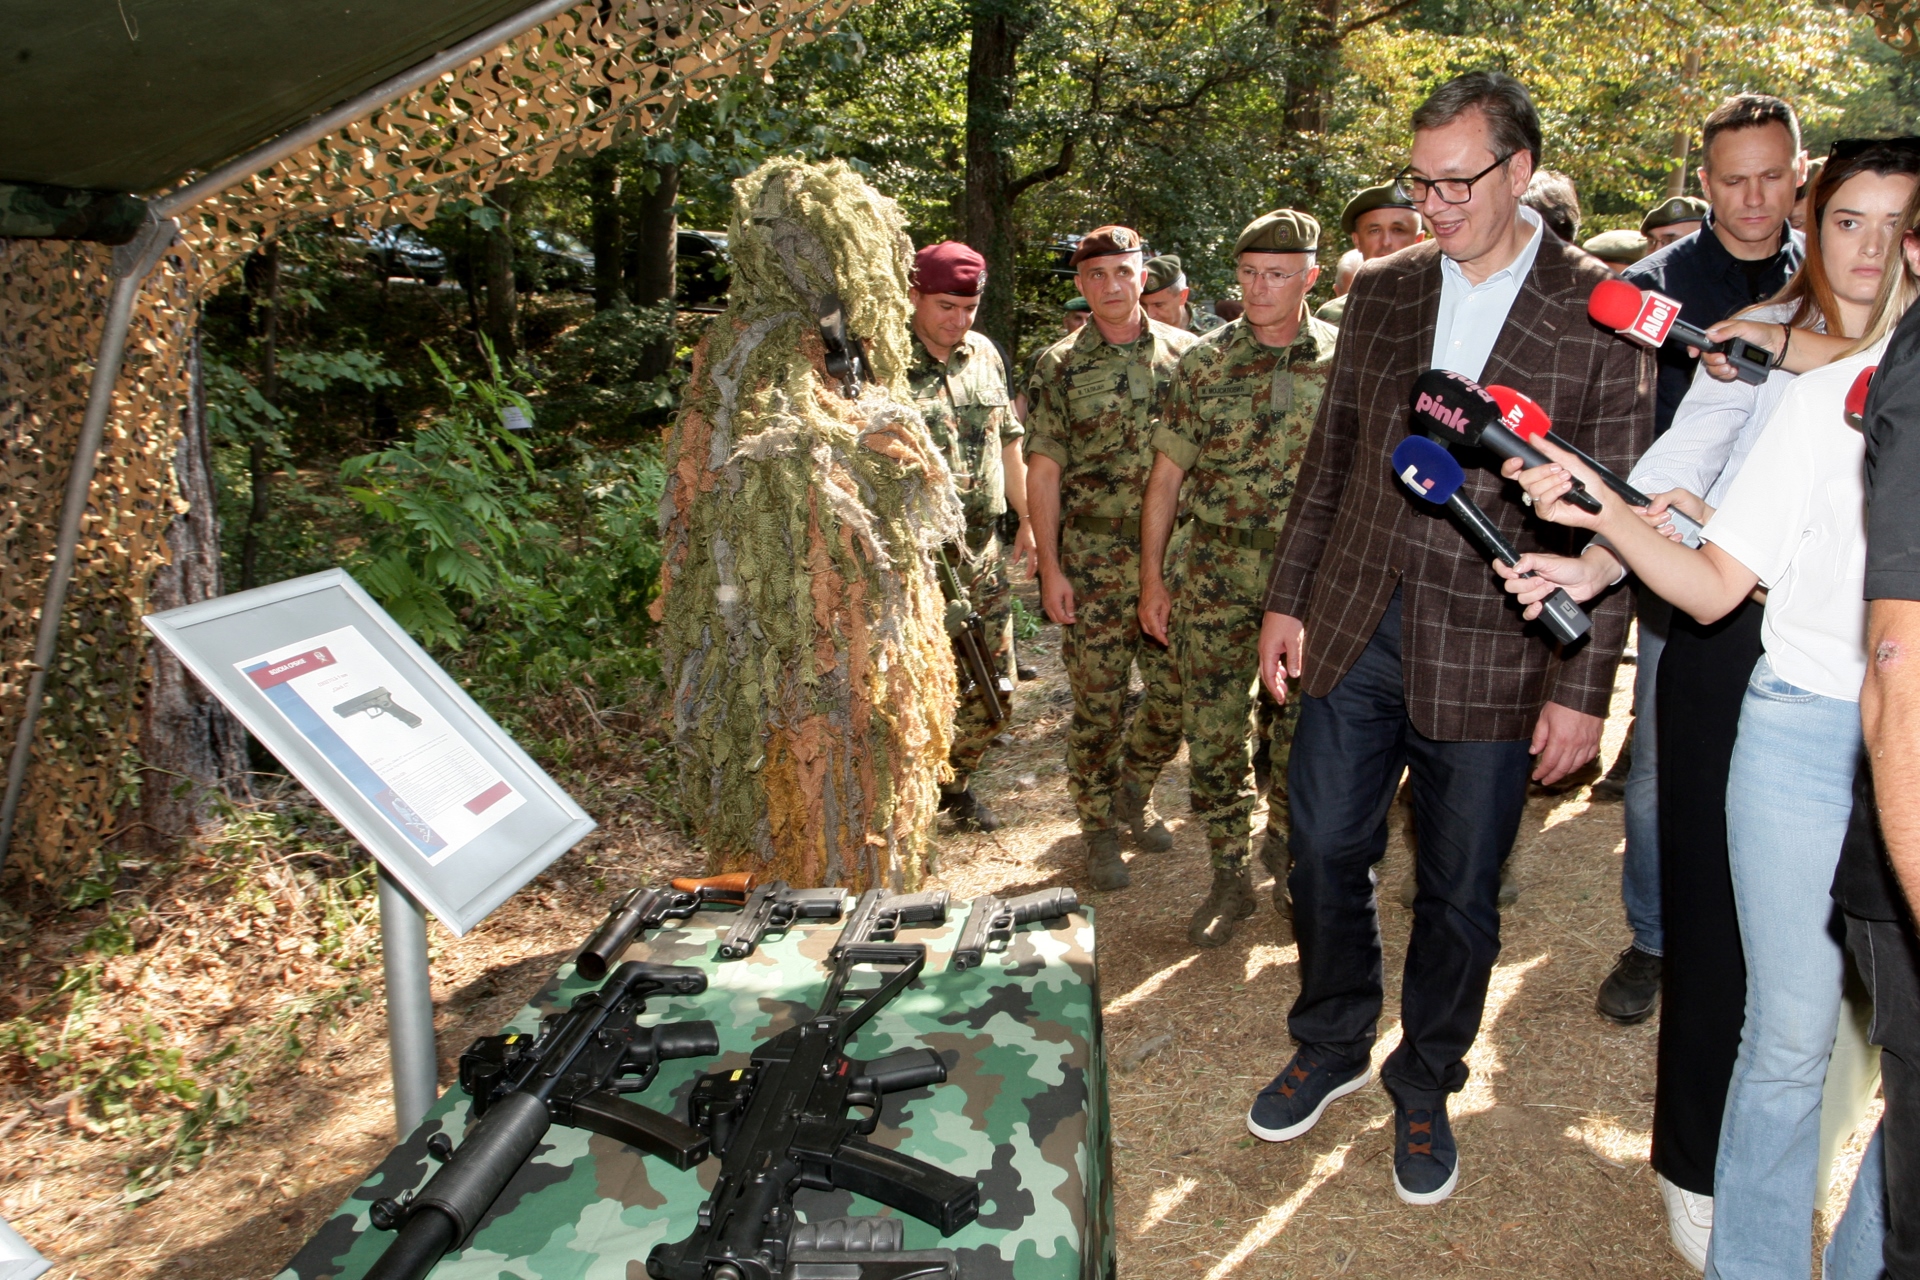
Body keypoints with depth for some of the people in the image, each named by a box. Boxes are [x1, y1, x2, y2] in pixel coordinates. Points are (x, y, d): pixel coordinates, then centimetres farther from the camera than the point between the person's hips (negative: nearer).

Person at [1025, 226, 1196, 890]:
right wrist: (1050, 569, -6)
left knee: (1175, 697, 7)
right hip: (1093, 562, -2)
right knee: (1098, 703, 3)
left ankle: (1133, 796, 33)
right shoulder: (1059, 366, 1)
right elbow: (1043, 472, 0)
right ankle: (1099, 830, 21)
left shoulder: (1184, 353, 6)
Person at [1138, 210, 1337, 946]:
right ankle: (1229, 877, 19)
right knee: (1212, 730, 3)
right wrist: (1152, 578, 2)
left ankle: (1285, 843, 35)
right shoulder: (1205, 363, 1)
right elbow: (1166, 475, 5)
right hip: (1215, 577, 1)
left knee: (1306, 730, 9)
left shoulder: (1344, 360, 0)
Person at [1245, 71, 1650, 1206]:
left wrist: (1583, 687, -8)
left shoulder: (1599, 313, -5)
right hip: (1353, 632, 4)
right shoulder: (1382, 291, 7)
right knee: (1326, 856, 13)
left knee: (1460, 895, 11)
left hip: (1489, 658, -3)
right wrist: (1287, 599, 8)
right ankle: (1333, 1046, 38)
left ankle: (1425, 1083, 34)